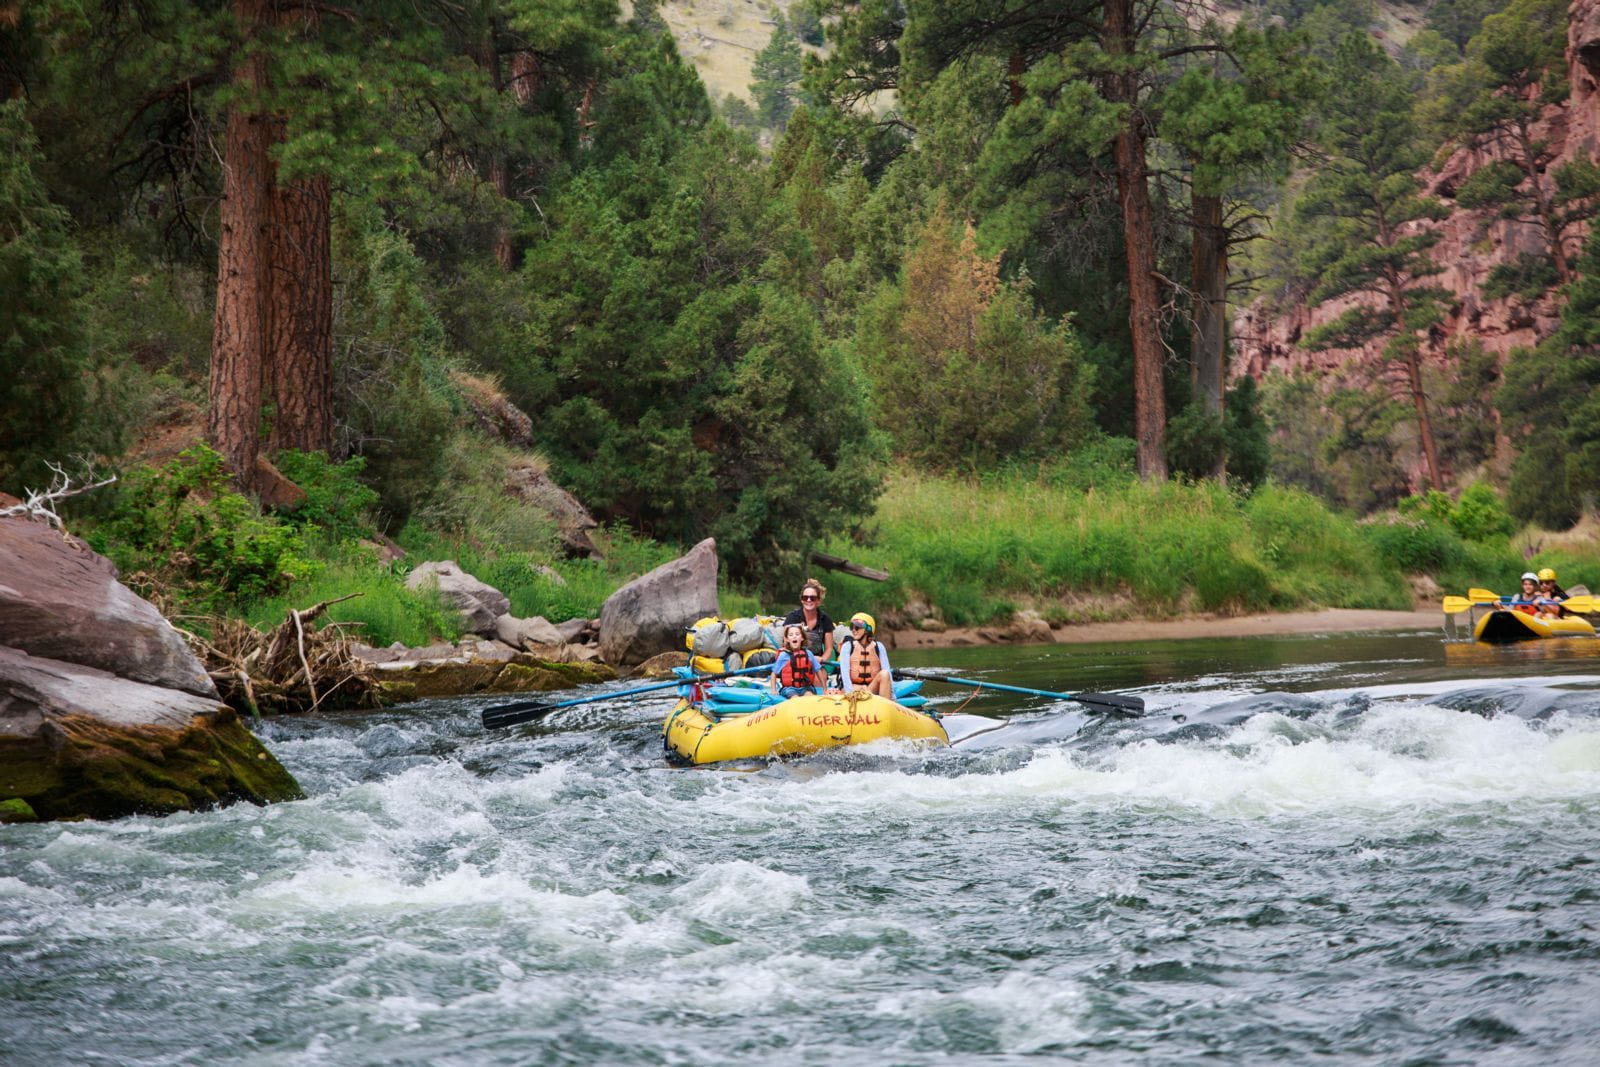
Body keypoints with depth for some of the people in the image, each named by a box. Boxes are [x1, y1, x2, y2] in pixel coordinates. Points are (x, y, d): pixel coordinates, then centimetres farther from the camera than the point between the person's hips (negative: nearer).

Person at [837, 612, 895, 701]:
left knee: (884, 673, -26)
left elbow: (887, 671, -3)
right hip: (853, 686, -2)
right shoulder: (847, 647, 1)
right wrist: (851, 693, -26)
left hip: (873, 688, 2)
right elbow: (844, 672, -10)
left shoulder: (878, 647, 6)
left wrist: (892, 697, -15)